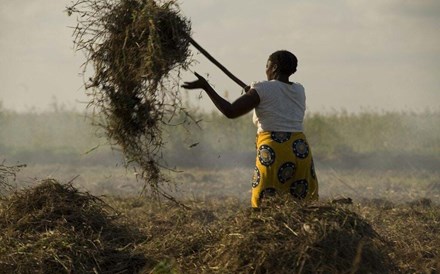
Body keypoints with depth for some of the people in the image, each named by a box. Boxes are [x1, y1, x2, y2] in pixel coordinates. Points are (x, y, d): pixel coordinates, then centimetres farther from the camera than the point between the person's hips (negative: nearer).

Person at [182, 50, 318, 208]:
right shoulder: (299, 91, 13)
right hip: (301, 150, 5)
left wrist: (205, 87, -1)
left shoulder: (263, 90, -4)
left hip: (273, 153, -5)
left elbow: (230, 112, -8)